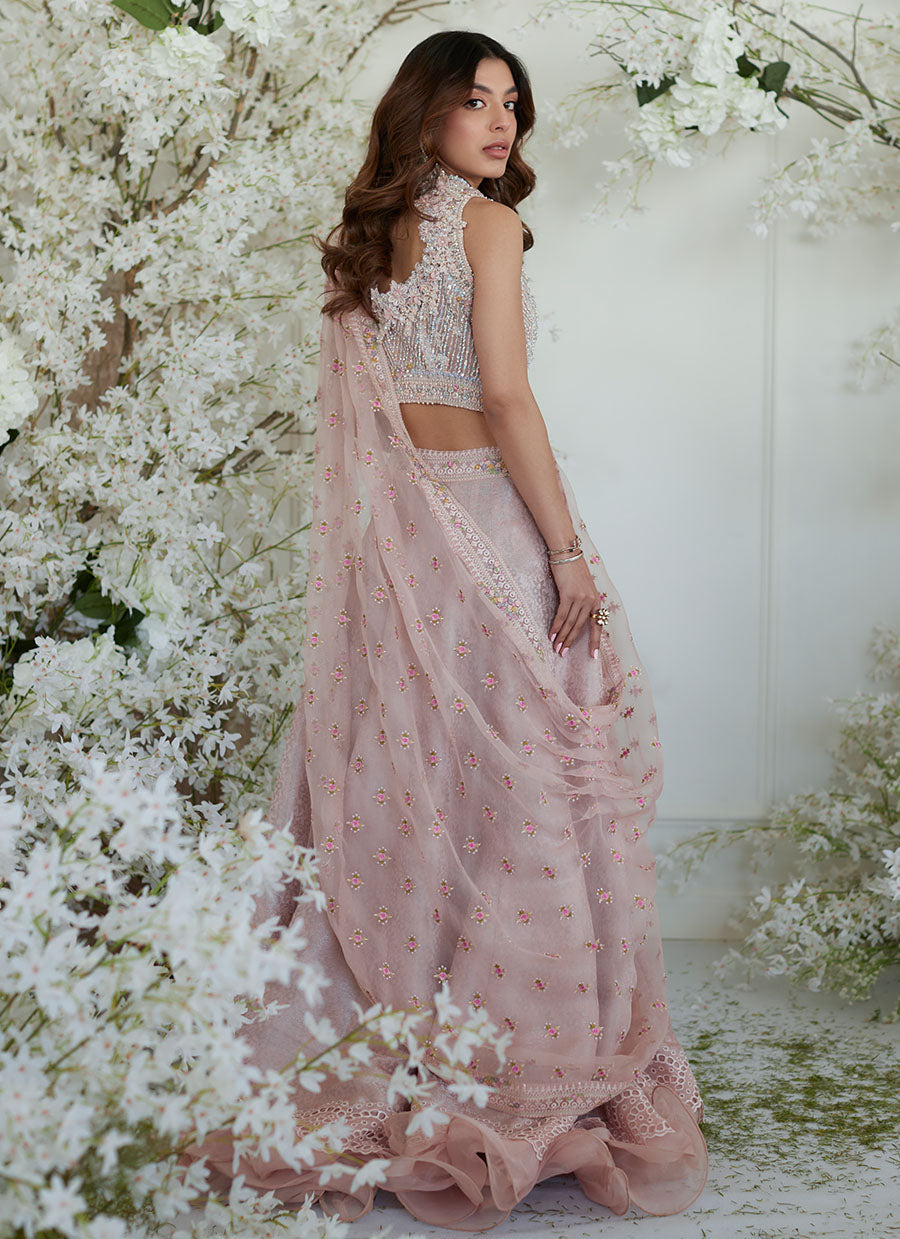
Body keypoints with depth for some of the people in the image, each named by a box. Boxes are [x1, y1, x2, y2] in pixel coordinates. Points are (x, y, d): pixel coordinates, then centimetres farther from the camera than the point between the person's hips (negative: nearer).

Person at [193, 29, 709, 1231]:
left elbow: (356, 417, 14)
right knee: (519, 786, -1)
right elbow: (505, 395, -15)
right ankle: (532, 1076, 6)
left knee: (401, 782, 10)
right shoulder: (488, 223, -7)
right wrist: (568, 547, -13)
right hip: (485, 516, -7)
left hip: (390, 534, 7)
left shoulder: (364, 240, 14)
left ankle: (385, 1075, 18)